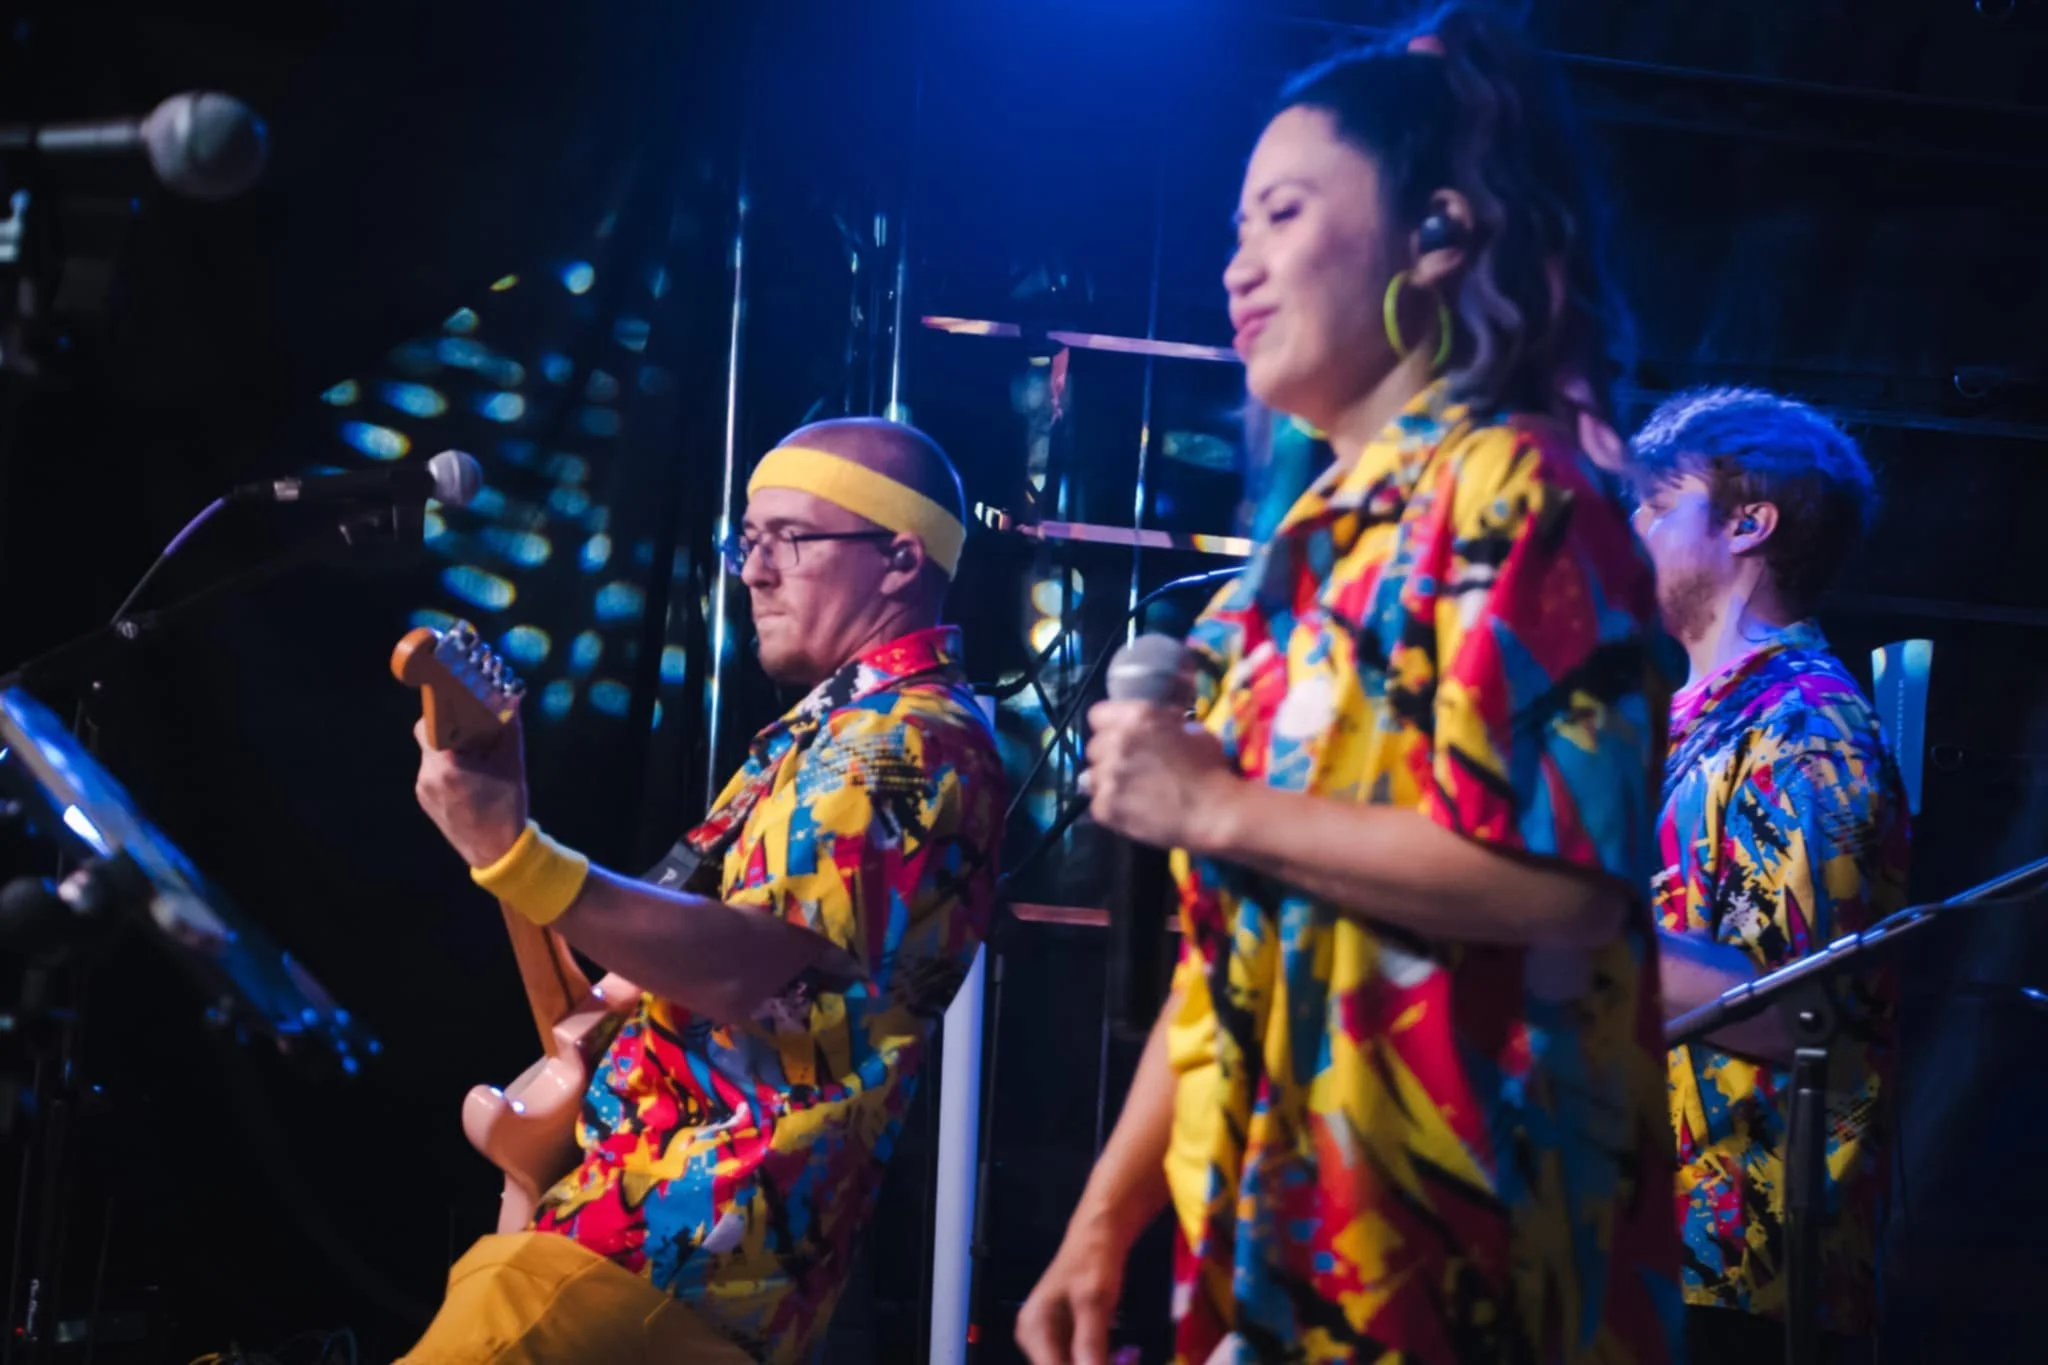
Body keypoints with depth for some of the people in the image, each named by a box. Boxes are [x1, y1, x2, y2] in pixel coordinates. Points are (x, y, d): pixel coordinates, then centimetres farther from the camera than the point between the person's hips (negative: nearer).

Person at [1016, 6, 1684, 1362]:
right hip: (1262, 1249, 8)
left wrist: (1215, 807, -14)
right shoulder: (1317, 539, 17)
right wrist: (1104, 1223, 15)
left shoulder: (1511, 491, -9)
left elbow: (1559, 871, -23)